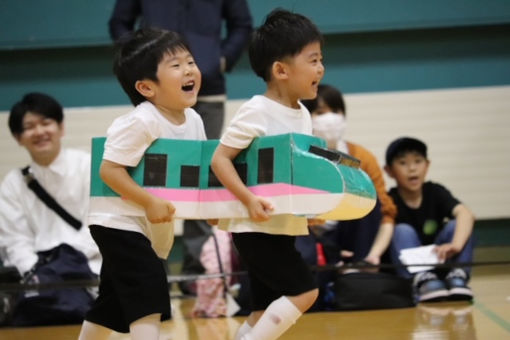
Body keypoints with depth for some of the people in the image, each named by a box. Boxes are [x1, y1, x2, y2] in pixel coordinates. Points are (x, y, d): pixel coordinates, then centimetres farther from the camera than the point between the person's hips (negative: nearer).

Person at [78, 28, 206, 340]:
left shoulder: (193, 120, 1)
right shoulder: (141, 122, -23)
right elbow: (109, 170, -23)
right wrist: (149, 203, -28)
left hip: (153, 228, 9)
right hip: (121, 223, -9)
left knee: (111, 307, 18)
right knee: (150, 302, -17)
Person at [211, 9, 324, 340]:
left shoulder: (303, 115, 9)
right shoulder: (257, 111, -16)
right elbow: (220, 158, -18)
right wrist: (249, 200, -28)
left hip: (285, 227, 8)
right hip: (257, 227, -8)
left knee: (265, 313, 10)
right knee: (304, 291, -12)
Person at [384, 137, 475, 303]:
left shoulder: (435, 192, -7)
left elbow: (466, 214, -26)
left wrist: (456, 245, -46)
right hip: (408, 269, -1)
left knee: (456, 225, -19)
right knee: (402, 231, -26)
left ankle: (457, 277, -30)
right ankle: (422, 280, -43)